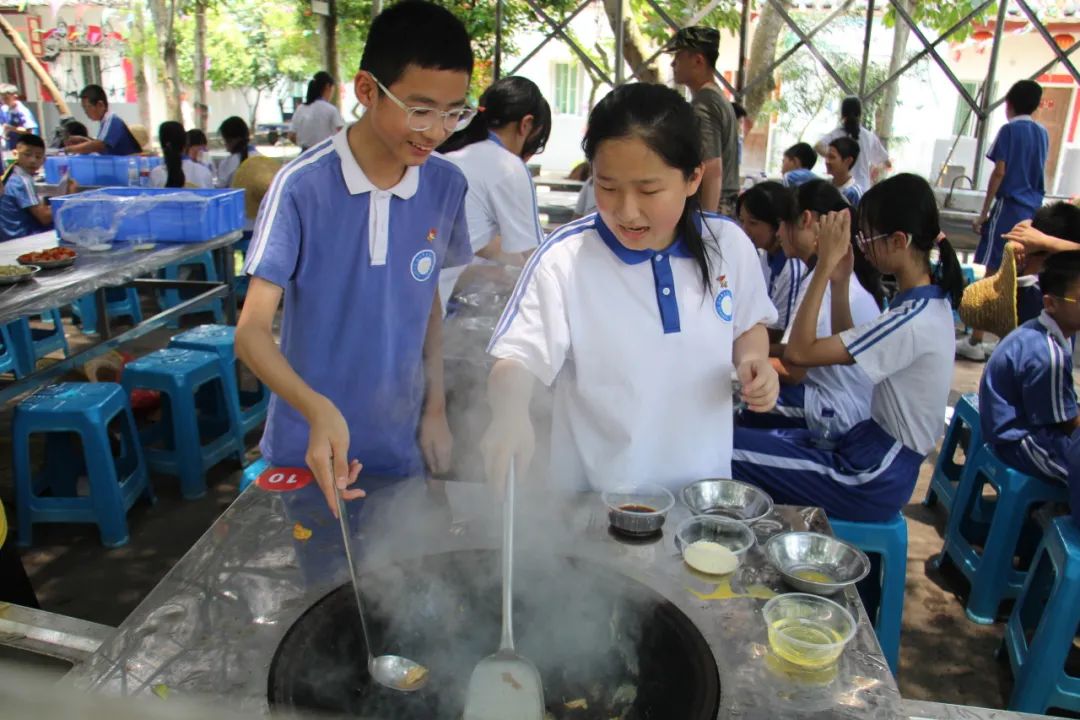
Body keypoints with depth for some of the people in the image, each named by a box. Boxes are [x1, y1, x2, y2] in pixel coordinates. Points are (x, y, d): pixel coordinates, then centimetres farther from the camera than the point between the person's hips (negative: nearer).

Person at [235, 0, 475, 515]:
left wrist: (436, 407, 5)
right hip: (306, 451, -3)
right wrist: (319, 411, -36)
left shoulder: (446, 185, -6)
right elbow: (252, 330, -19)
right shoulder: (303, 186, -18)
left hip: (401, 449, 3)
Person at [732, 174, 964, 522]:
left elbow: (799, 352, -25)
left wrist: (825, 265, -22)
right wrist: (840, 283, 1)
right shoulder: (927, 301, 4)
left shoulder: (914, 322, -25)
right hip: (880, 455, 9)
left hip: (872, 479, -9)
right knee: (751, 435, 11)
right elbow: (845, 348, 12)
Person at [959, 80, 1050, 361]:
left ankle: (975, 342, -5)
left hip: (1008, 208, -6)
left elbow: (999, 172, -10)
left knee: (991, 273, -6)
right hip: (1033, 212, 7)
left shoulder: (1010, 130, -5)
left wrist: (984, 213, -8)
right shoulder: (1043, 134, 14)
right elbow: (1037, 172, 18)